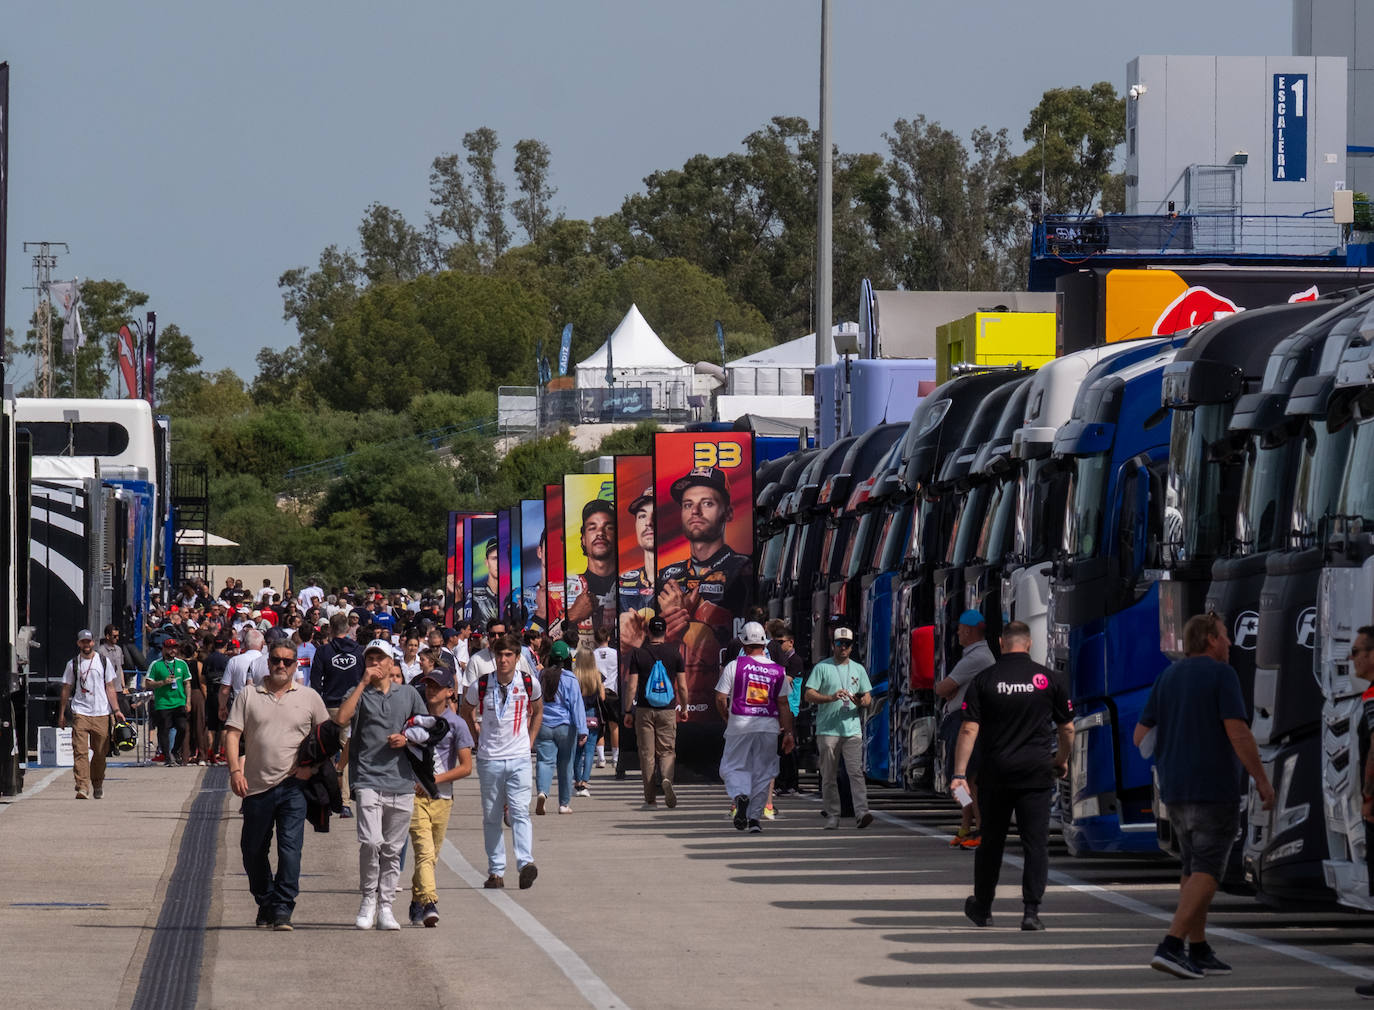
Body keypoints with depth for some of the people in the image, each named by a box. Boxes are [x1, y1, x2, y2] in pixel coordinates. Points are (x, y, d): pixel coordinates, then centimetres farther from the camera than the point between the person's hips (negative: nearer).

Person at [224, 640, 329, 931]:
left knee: (290, 847, -13)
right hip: (256, 786, 2)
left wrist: (312, 765, -1)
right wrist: (235, 770, -9)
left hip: (293, 786, -2)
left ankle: (283, 909, -10)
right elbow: (233, 734, 3)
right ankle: (265, 903, 28)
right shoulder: (249, 695, 7)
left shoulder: (309, 697, 6)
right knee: (253, 850, 10)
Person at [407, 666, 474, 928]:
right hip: (415, 794, -1)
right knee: (424, 851, -16)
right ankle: (429, 904, -29)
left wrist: (435, 779, -9)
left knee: (431, 855, 10)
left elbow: (466, 767, -2)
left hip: (441, 797, 1)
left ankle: (416, 903, 27)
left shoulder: (456, 724, 0)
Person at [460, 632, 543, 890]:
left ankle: (526, 864, -25)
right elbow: (466, 712, 15)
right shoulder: (480, 686, -5)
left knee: (520, 811, -15)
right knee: (491, 817, 5)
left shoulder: (529, 683, -2)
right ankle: (496, 871, 10)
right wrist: (479, 739, 10)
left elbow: (537, 711, 19)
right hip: (489, 759, 1)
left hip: (519, 758, -1)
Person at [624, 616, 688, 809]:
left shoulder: (638, 654, -2)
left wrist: (628, 711, 3)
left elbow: (631, 686, -4)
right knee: (667, 750, 8)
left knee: (647, 753, 5)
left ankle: (651, 798, 6)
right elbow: (682, 686, 1)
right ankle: (667, 778, -23)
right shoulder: (674, 654, 0)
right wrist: (684, 708, 15)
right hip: (667, 710, 1)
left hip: (644, 710, -1)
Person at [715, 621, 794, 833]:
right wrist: (788, 733, 8)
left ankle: (741, 795, -22)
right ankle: (755, 817, 8)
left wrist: (727, 718, 16)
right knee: (762, 771, 9)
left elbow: (720, 698, -2)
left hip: (740, 725, -2)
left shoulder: (734, 666, -3)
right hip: (769, 726, 2)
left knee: (734, 767, 7)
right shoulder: (778, 670, 4)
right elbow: (783, 704, 4)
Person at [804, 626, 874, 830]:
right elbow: (808, 695, -4)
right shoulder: (821, 668, 4)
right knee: (829, 775, 2)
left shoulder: (858, 669, 15)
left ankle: (861, 813, -21)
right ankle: (832, 816, 10)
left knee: (856, 771, -12)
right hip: (827, 729, -1)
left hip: (852, 730, 2)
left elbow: (868, 698, 19)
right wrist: (832, 698, -19)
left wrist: (861, 702, -6)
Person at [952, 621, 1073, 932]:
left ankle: (982, 908, 24)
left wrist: (959, 773, -7)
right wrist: (1061, 760, 25)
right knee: (1035, 843, 1)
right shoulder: (1047, 679, 0)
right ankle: (1031, 910, -7)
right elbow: (1067, 728, 7)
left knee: (991, 842, 13)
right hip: (1037, 774, -1)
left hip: (995, 775, 1)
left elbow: (969, 730, -7)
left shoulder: (984, 680, -1)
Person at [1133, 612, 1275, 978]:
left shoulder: (1167, 678, 10)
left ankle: (1199, 952, 18)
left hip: (1176, 789, 7)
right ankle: (1171, 947, -20)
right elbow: (1238, 733, -17)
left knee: (1196, 868, 17)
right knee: (1207, 872, -6)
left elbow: (1141, 736, 8)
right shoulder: (1222, 675, -10)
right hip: (1215, 788, -7)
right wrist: (1262, 780, -8)